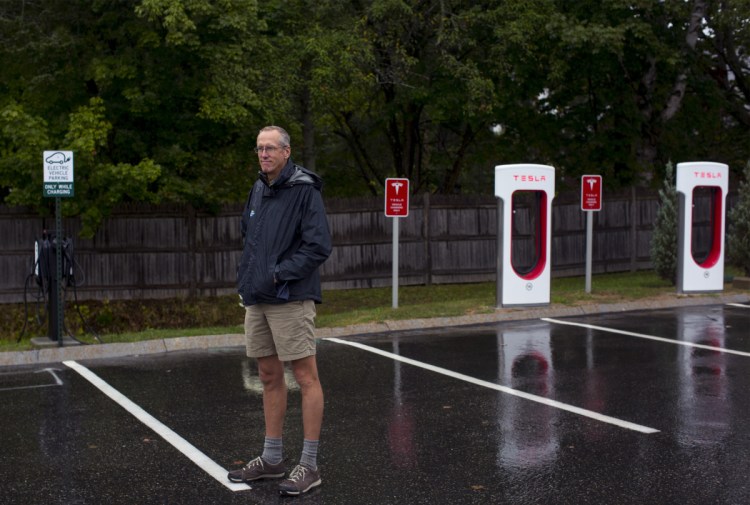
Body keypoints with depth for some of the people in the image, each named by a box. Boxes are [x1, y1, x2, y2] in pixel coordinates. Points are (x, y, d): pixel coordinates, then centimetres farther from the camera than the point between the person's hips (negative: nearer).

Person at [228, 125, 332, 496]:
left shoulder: (304, 191, -9)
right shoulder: (258, 191, 14)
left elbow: (319, 246, -17)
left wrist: (279, 275, -17)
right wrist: (246, 279, 9)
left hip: (291, 300, -8)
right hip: (257, 300, 8)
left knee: (305, 377, -2)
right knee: (270, 377, 13)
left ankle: (309, 465, 4)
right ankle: (272, 459, 23)